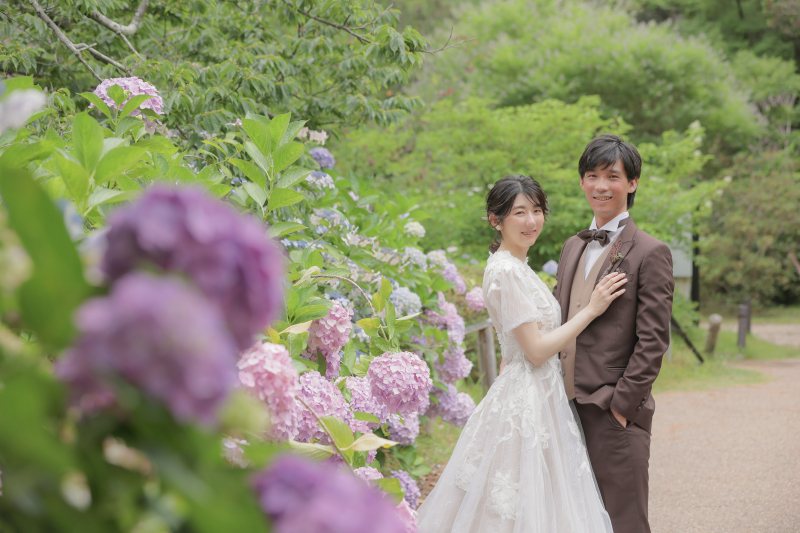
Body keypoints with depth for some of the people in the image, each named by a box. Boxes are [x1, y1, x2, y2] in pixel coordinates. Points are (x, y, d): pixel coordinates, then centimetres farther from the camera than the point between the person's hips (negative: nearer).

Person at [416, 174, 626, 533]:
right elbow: (536, 349, -18)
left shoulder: (517, 268, 14)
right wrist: (591, 309, -13)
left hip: (538, 399, 10)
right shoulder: (506, 271, -16)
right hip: (526, 405, -10)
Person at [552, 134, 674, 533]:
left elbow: (653, 341, -10)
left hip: (615, 413, -6)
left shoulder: (650, 253, -6)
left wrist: (621, 403, -13)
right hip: (568, 407, 7)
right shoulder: (572, 247, 16)